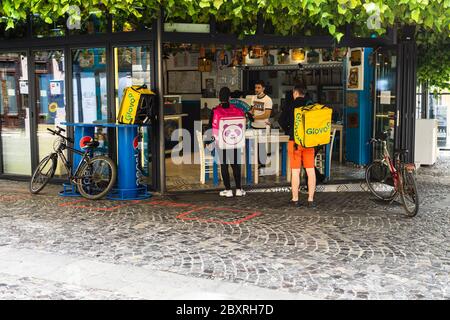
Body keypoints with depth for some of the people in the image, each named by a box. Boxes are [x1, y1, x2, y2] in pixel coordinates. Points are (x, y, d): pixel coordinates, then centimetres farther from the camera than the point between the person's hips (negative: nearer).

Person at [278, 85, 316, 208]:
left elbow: (281, 121, -6)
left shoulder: (291, 105, -4)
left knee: (295, 171, 3)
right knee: (310, 171, 6)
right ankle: (311, 199, 6)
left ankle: (295, 199, 7)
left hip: (295, 141, -2)